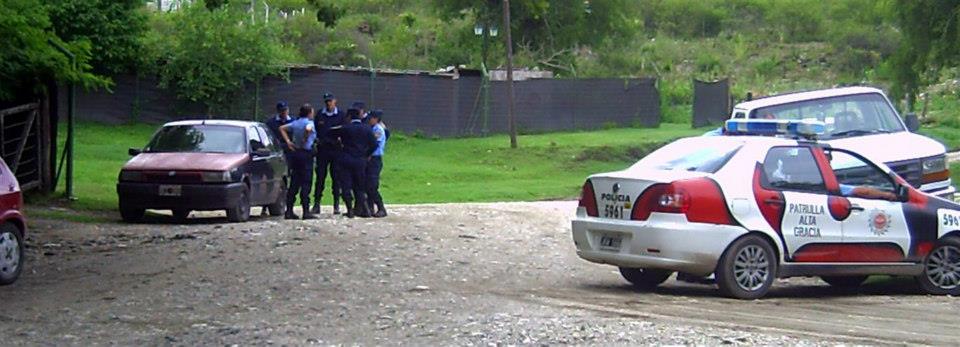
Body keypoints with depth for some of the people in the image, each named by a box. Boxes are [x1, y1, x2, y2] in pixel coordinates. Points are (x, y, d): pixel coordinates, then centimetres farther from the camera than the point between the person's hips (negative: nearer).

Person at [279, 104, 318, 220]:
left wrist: (288, 141, 12)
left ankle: (289, 211, 9)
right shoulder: (309, 122, -10)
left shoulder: (295, 123, 12)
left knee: (294, 183, 10)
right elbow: (308, 129, -32)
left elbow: (282, 128, 18)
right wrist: (305, 140, -16)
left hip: (295, 153, 7)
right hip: (306, 154, -7)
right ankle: (306, 212, -6)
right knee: (306, 184, -4)